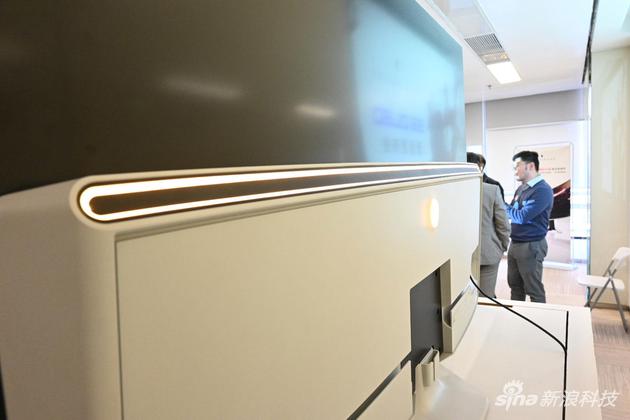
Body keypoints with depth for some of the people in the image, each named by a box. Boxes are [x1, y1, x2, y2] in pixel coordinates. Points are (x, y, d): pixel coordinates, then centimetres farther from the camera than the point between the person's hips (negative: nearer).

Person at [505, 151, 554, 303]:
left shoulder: (542, 190, -16)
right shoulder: (521, 188, 10)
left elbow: (522, 217, -22)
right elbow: (511, 212, 13)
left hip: (531, 245, -8)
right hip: (515, 243, 8)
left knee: (534, 290, 4)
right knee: (515, 286, 17)